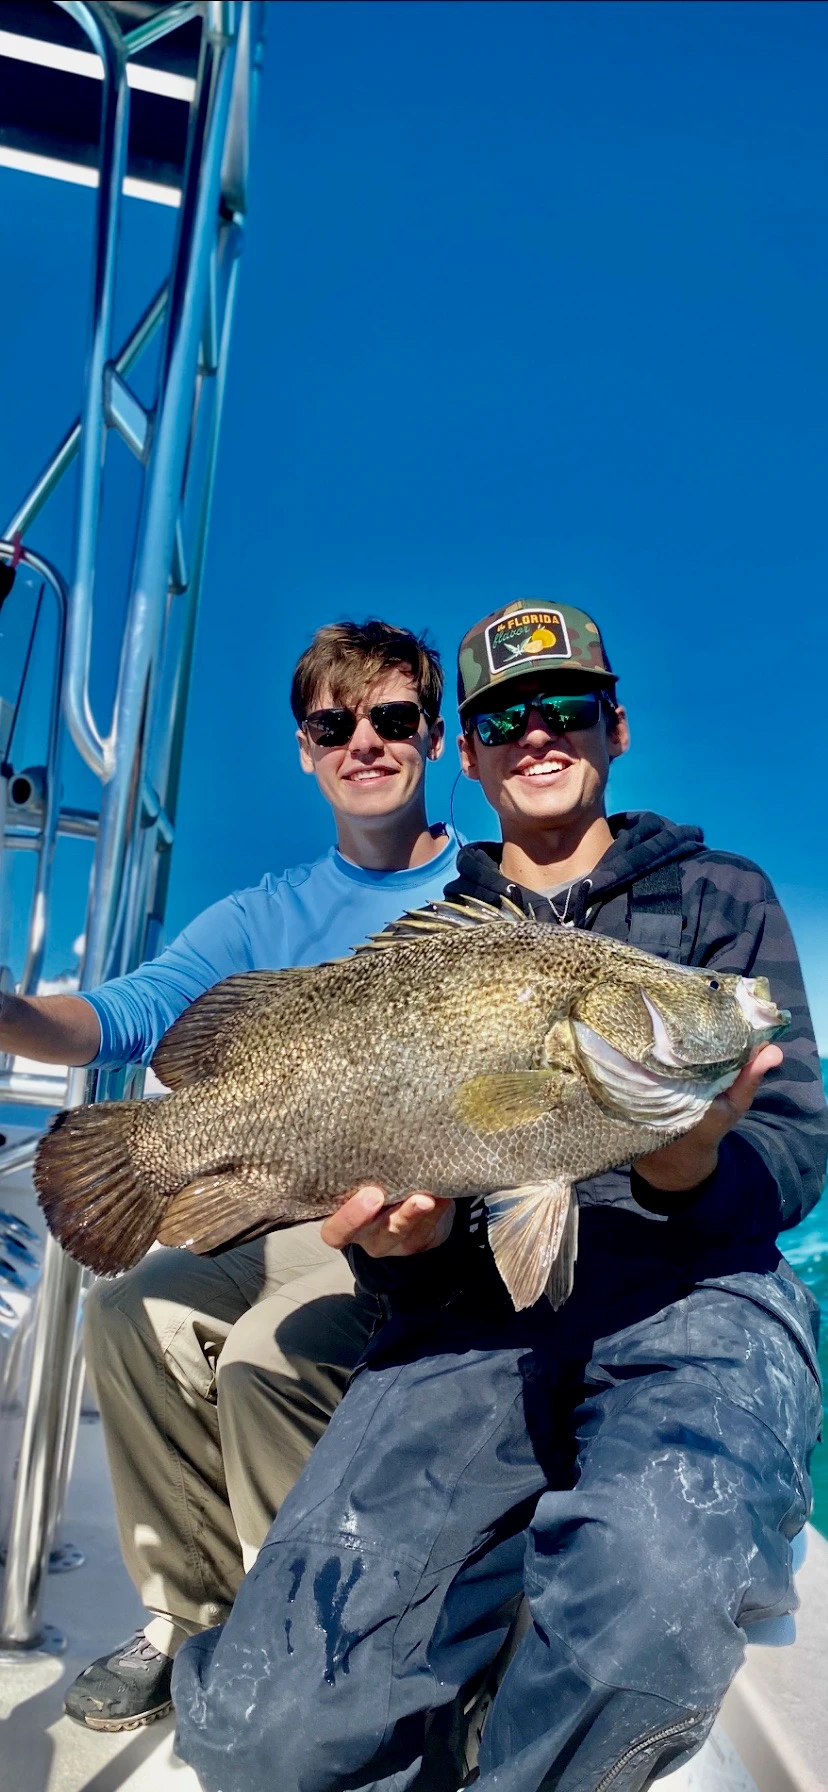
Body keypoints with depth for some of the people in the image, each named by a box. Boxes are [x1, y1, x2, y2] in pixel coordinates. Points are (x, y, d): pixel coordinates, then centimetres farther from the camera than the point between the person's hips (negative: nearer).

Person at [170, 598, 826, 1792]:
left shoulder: (716, 895, 12)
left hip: (690, 1290, -1)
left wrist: (691, 1169, -19)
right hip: (479, 1306, 2)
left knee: (658, 1564, -37)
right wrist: (402, 1235, -10)